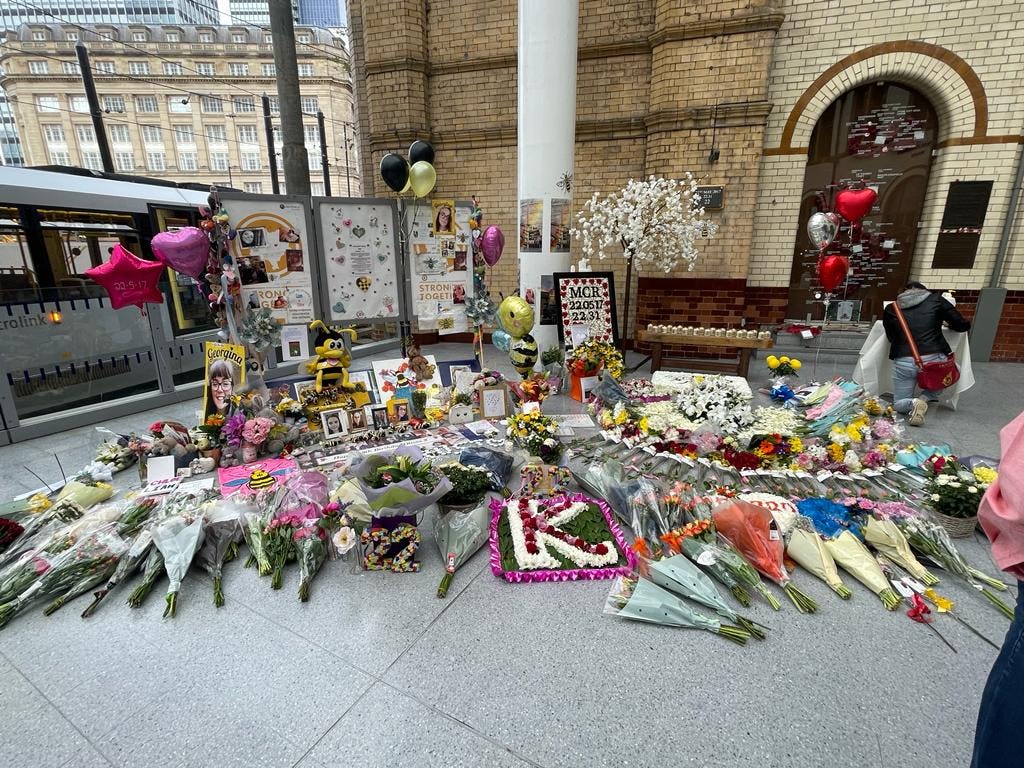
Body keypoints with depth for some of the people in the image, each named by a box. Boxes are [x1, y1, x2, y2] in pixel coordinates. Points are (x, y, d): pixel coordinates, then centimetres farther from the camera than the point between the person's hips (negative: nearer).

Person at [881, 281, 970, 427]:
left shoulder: (890, 309, 10)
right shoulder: (935, 300, 9)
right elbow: (963, 325, 12)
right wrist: (948, 323, 33)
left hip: (903, 361, 1)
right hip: (933, 359, 0)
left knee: (898, 404, 21)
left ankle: (913, 403, -16)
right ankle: (924, 399, 6)